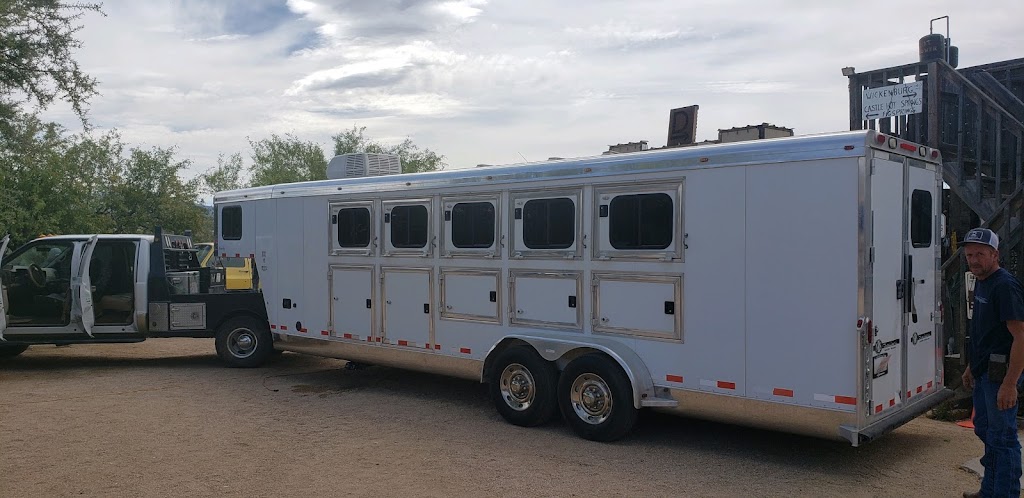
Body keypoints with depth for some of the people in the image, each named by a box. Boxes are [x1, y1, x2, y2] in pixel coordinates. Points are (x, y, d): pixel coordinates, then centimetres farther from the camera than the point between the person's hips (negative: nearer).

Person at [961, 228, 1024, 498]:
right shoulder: (981, 283, 13)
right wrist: (971, 367, 23)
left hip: (1000, 372, -10)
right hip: (983, 372, 10)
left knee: (1002, 437, -3)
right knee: (984, 429, 19)